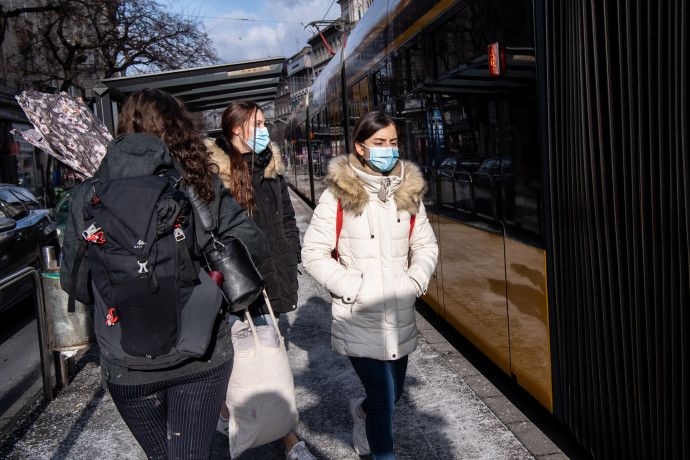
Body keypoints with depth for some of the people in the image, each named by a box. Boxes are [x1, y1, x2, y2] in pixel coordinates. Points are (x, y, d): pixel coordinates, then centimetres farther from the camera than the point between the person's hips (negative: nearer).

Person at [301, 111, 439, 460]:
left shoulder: (408, 191, 5)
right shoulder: (338, 195, -10)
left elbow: (426, 244, 14)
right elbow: (313, 253, -7)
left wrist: (416, 279, -3)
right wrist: (353, 286, -15)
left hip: (400, 316, 5)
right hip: (358, 317, -5)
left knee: (394, 392, 20)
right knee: (383, 398, -1)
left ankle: (361, 410, 54)